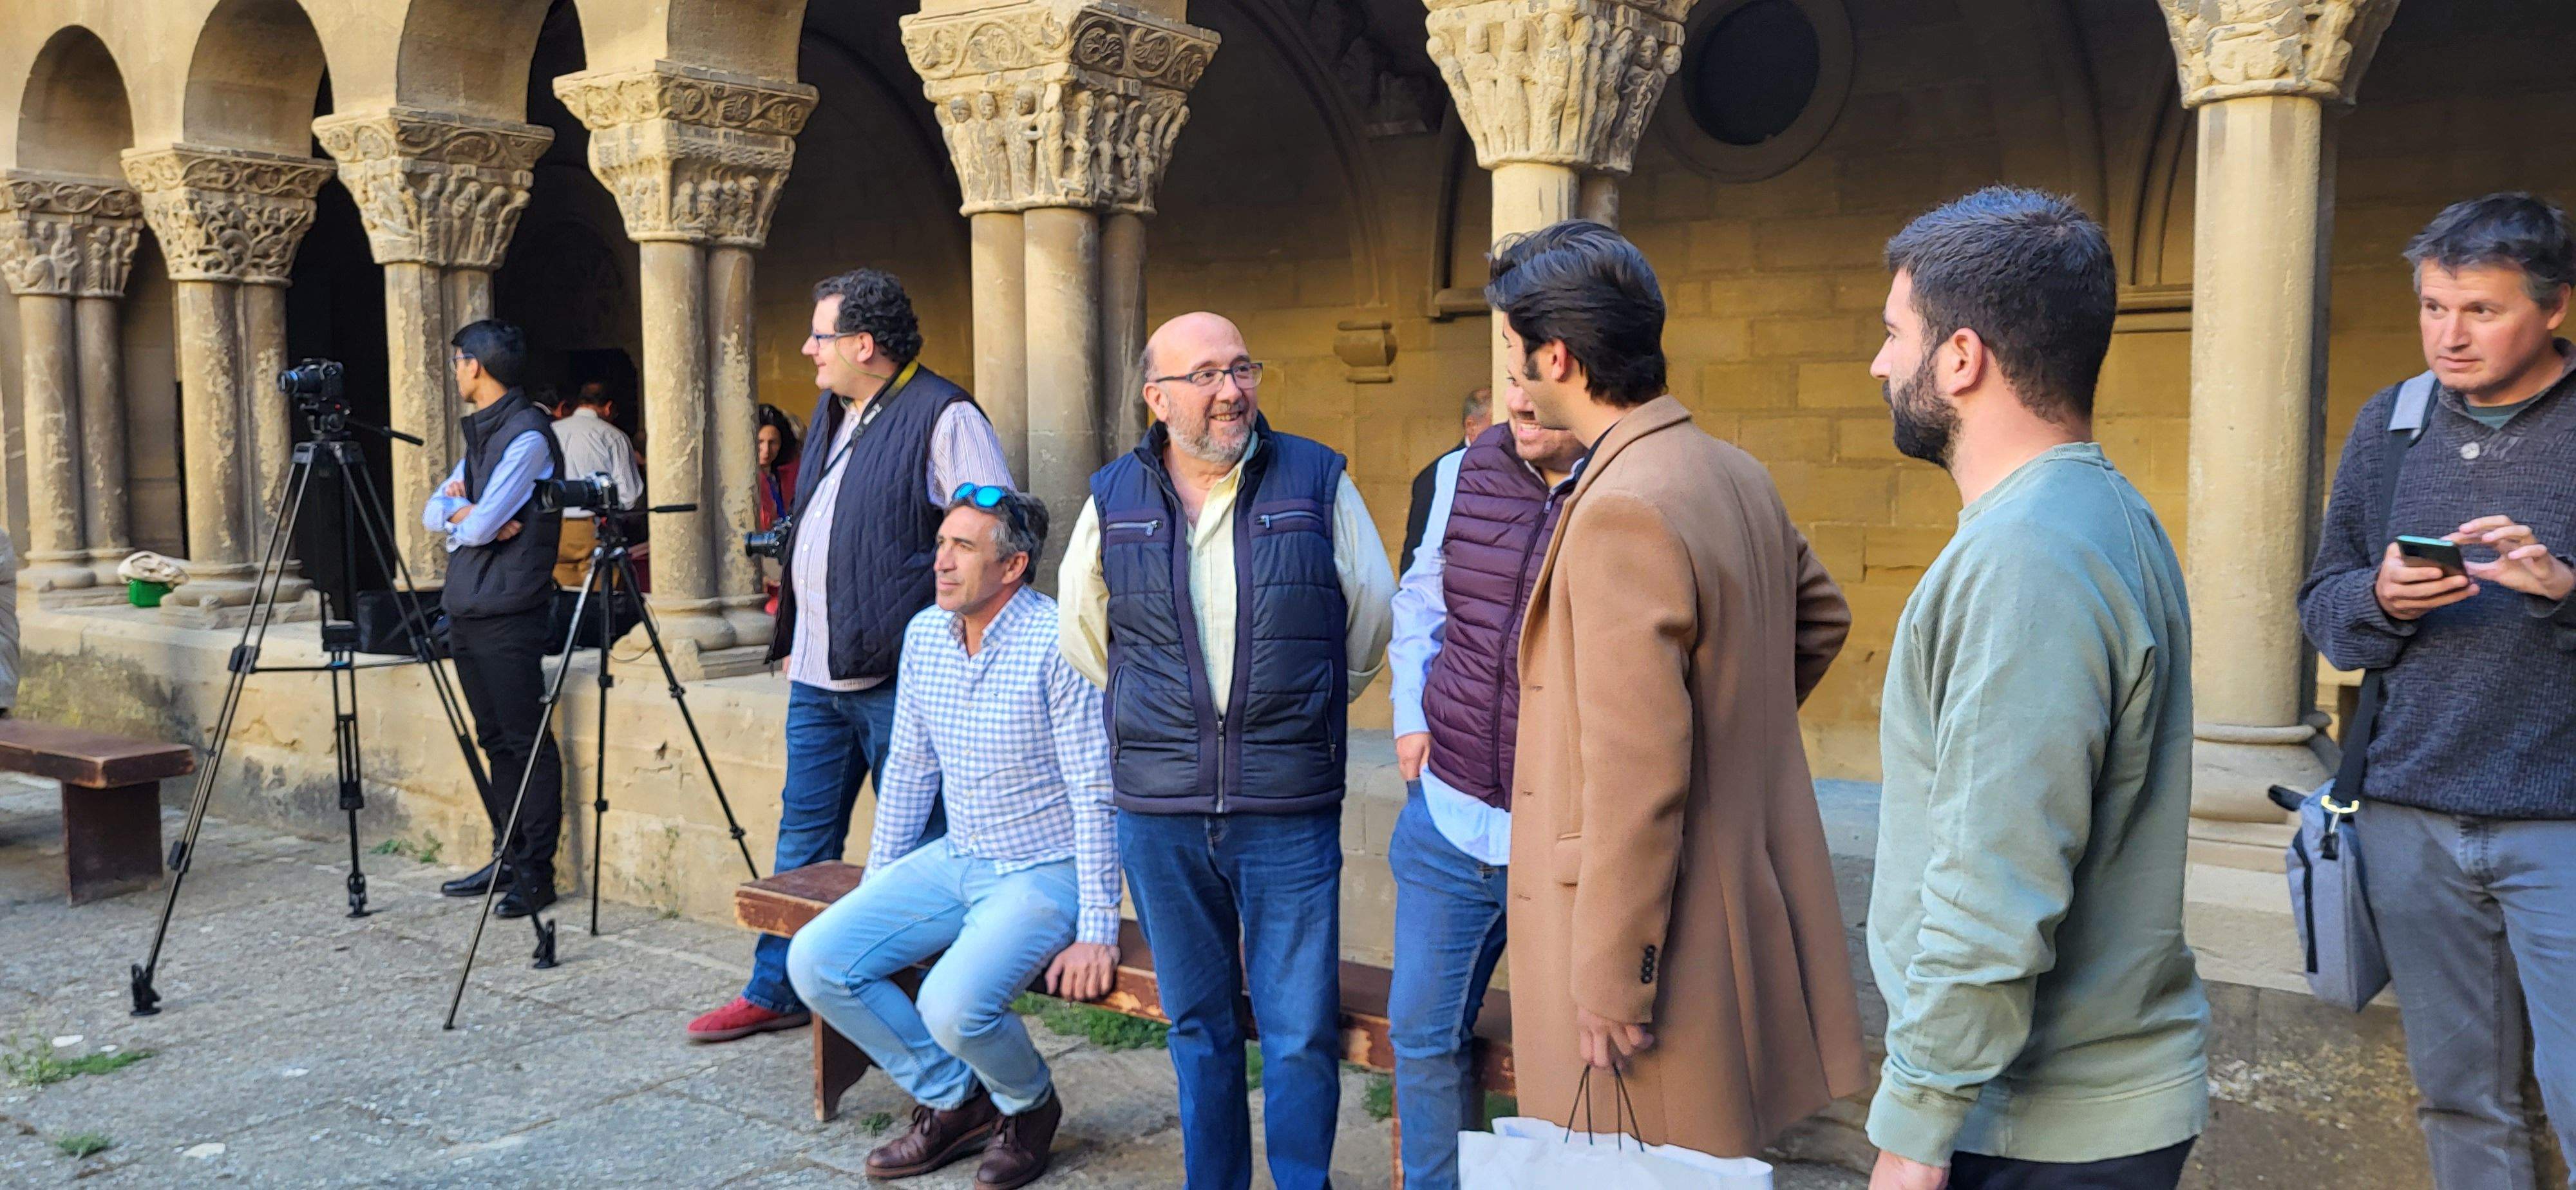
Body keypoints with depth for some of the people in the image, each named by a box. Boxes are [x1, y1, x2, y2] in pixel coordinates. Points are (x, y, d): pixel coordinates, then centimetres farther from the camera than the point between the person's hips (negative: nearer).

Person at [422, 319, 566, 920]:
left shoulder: (527, 435, -12)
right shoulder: (480, 432, 18)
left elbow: (483, 526, -16)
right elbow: (434, 511, 15)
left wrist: (464, 515, 4)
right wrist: (462, 509, -4)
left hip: (507, 614, -9)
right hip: (468, 611, 9)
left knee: (526, 743, -5)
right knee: (494, 740, 13)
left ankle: (536, 872, -2)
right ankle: (507, 857, 21)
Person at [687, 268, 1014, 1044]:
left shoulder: (943, 417, -11)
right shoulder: (831, 414, 17)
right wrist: (792, 636, 22)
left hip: (897, 677, -8)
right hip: (817, 674, 8)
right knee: (804, 833, 15)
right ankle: (775, 991, 26)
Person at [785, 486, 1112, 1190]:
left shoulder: (1057, 644, -20)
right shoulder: (925, 634, 2)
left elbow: (1096, 796, -19)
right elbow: (909, 768, 13)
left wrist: (1097, 934, -21)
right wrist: (873, 886, 15)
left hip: (1043, 874, -7)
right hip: (955, 860, 7)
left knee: (953, 1005, -29)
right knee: (816, 961, -7)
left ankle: (1030, 1105, 7)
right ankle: (955, 1099, 11)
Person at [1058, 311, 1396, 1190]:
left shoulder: (1316, 481, -1)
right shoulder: (1114, 499, 4)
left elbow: (1372, 622, 11)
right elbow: (1083, 634, 19)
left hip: (1289, 812, -2)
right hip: (1159, 814, 2)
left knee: (1301, 1034, 2)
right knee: (1197, 1026, 14)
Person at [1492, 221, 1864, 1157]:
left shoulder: (1622, 511, -23)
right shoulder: (1736, 475, 7)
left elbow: (1636, 781, -25)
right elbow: (1821, 617, 26)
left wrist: (1610, 984, -19)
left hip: (1671, 935, -10)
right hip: (1748, 896, 10)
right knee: (1705, 1178, 21)